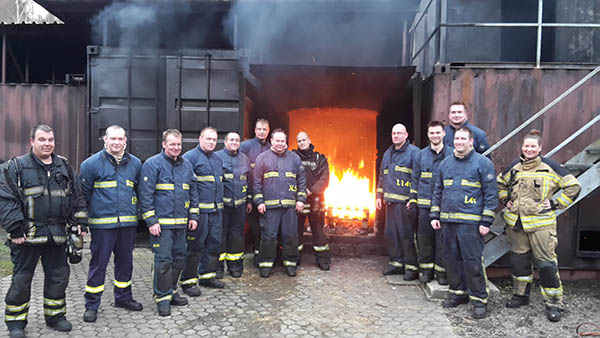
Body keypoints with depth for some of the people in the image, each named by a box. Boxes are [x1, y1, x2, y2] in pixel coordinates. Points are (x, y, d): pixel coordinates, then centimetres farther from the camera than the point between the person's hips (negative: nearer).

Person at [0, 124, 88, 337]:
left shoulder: (64, 166, 12)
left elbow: (77, 197, 16)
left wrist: (81, 222, 8)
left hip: (57, 234, 4)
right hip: (28, 235, -4)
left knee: (59, 276, 10)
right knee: (21, 279, 4)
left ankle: (55, 315, 26)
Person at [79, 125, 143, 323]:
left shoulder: (135, 163, 8)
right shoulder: (91, 163, -4)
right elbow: (83, 193, 0)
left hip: (128, 223, 4)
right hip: (102, 223, -4)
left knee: (125, 261, 15)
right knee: (98, 263, 2)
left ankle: (123, 297, 31)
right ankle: (91, 305, 16)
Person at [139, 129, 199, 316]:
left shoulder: (186, 165, 12)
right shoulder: (152, 164, -6)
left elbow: (193, 192, 17)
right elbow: (146, 194, -10)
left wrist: (193, 216, 11)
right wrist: (151, 221, -14)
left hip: (181, 222, 6)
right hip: (161, 223, -6)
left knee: (179, 258, 12)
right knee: (163, 260, -4)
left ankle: (171, 291, 28)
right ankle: (162, 297, 10)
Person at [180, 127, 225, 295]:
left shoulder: (217, 159, 19)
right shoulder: (190, 157, -8)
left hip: (216, 210, 8)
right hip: (199, 210, -8)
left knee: (214, 243, 13)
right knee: (195, 245, -2)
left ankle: (207, 275, 26)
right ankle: (188, 281, 8)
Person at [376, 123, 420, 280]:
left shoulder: (413, 152, -5)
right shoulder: (387, 153, 18)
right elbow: (382, 176, 24)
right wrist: (379, 196, 19)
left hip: (405, 202, -7)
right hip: (390, 201, 7)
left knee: (406, 234, -5)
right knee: (391, 233, 11)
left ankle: (411, 266, 6)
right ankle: (396, 263, 23)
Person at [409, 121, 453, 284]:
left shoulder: (452, 154, 2)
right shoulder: (420, 155, 8)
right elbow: (415, 180, 12)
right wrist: (413, 201, 7)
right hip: (424, 204, 2)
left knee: (442, 237, 1)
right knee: (424, 236, 7)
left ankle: (441, 270, 15)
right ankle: (425, 268, 21)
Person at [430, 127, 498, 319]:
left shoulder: (482, 163, -3)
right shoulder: (445, 163, 13)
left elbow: (491, 194, -5)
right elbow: (438, 191, 18)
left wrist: (486, 222, -11)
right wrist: (435, 215, 11)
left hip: (470, 223, -5)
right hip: (447, 221, 6)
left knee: (472, 260, -4)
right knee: (451, 258, 12)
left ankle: (479, 299, 10)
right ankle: (458, 292, 27)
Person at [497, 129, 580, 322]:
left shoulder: (550, 167, -5)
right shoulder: (514, 167, 7)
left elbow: (573, 187, 0)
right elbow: (500, 183, 25)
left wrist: (556, 204, -5)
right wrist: (505, 200, 13)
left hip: (541, 223, -4)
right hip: (515, 222, 4)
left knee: (546, 263, -3)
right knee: (518, 260, 14)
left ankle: (554, 303, 11)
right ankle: (521, 295, 31)